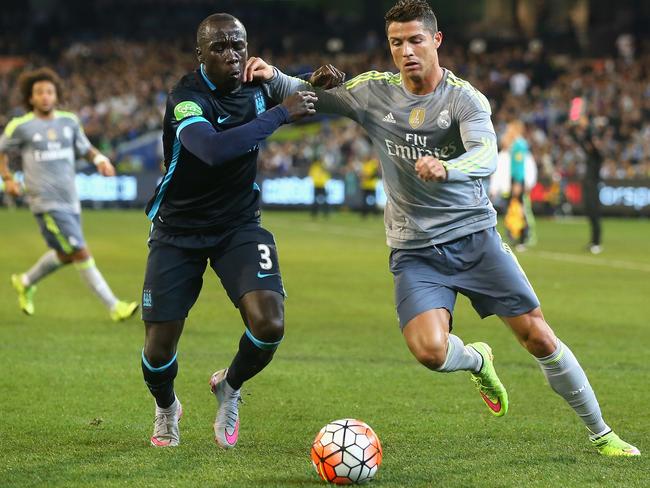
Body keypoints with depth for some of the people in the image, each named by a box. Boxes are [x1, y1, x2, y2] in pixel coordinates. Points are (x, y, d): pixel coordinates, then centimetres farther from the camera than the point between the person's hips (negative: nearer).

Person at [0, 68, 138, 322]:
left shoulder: (69, 121, 8)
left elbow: (85, 148, 19)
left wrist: (99, 158, -2)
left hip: (70, 200, 6)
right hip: (46, 203, -6)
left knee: (64, 255, 17)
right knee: (81, 252, -12)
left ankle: (25, 282, 43)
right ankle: (114, 307, -9)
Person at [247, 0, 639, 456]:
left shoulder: (465, 98, -10)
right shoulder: (374, 91, 0)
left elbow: (486, 157, -27)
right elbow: (308, 92, 8)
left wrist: (445, 168, -48)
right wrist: (273, 75, -13)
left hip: (475, 235, -1)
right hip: (415, 251, 1)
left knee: (538, 335, -4)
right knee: (430, 350, -23)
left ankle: (601, 433, 15)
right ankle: (477, 360, 16)